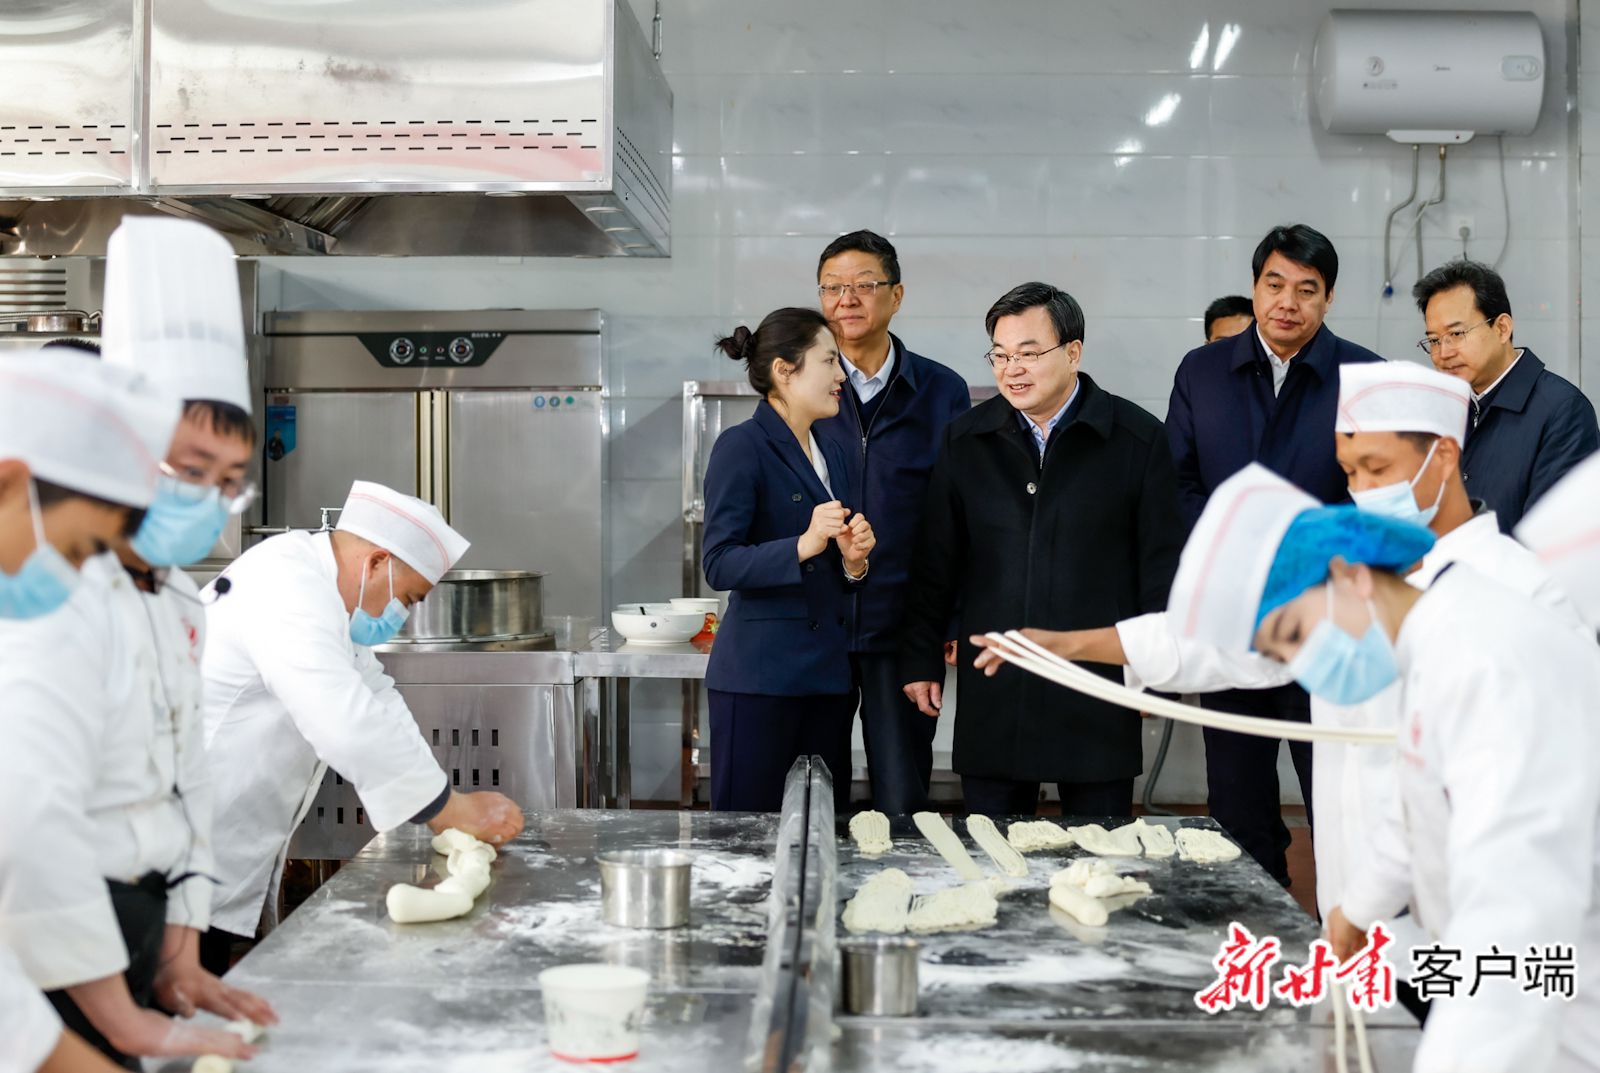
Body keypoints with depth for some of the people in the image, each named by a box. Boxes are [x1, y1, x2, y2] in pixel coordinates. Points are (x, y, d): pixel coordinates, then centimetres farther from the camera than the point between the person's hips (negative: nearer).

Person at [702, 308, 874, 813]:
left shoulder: (830, 453, 16)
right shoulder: (741, 447, -8)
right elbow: (719, 564, -15)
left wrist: (853, 561, 0)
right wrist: (803, 546, -26)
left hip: (828, 674, 7)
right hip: (760, 676, -7)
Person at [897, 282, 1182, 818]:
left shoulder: (1137, 438, 0)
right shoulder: (965, 440, 6)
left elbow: (1161, 563, 1)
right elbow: (935, 562, 8)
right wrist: (921, 658, 6)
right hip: (992, 690, 2)